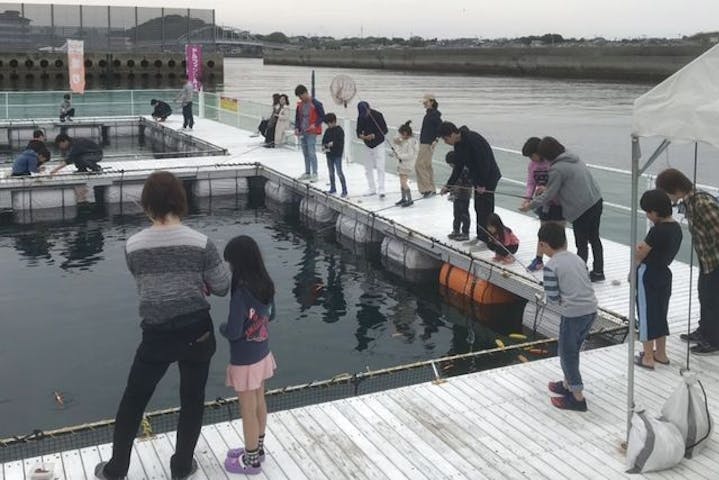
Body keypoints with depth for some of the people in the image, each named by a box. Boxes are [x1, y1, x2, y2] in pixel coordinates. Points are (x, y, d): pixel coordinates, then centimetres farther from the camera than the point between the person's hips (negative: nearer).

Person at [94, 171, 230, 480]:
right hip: (197, 332, 0)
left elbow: (145, 286, 5)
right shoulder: (200, 243, -12)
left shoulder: (133, 246, -7)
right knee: (192, 400, 18)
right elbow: (222, 289, -5)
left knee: (133, 400, 19)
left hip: (157, 336, 1)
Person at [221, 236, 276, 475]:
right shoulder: (266, 285, -5)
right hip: (262, 354, 7)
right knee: (259, 403, 22)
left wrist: (222, 327, -4)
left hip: (245, 361, -7)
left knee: (248, 411, 9)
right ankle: (257, 449, 40)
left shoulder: (240, 294, -28)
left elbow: (233, 333, -24)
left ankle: (251, 461, 26)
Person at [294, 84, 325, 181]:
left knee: (311, 153, -12)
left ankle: (314, 174, -8)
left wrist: (315, 124, -19)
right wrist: (297, 128, 2)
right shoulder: (300, 105, 10)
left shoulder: (316, 104, -9)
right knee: (305, 153, 12)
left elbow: (322, 117, -7)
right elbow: (297, 118, 18)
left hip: (311, 133, -7)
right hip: (302, 133, 7)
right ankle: (307, 173, 21)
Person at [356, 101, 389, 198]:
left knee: (380, 167, -11)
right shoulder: (360, 118, -5)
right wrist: (361, 136, -24)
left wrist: (374, 135, -27)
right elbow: (359, 131, -1)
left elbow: (385, 130, -14)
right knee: (368, 168, 10)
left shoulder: (377, 115, -16)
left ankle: (381, 190, -13)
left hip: (378, 144, -5)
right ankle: (372, 188, 22)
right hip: (367, 145, 5)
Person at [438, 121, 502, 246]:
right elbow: (458, 166, 11)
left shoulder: (473, 139, -24)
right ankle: (480, 236, 23)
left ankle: (486, 240, -4)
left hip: (489, 178, -9)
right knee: (478, 207, 13)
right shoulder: (458, 144, 5)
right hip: (478, 179, 9)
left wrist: (482, 184, -23)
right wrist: (449, 185, 7)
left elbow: (483, 162, -25)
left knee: (485, 209, -8)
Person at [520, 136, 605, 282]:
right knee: (594, 238, 19)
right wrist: (546, 189, 22)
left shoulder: (557, 169, -16)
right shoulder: (573, 158, 10)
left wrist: (530, 205, 1)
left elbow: (548, 195, -11)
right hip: (596, 201, 9)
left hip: (582, 208, -9)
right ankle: (598, 271, 30)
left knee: (581, 243, 1)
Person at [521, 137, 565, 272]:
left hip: (558, 202, -6)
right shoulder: (532, 164, -2)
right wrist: (527, 198, -15)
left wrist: (547, 189, -33)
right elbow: (531, 183, 1)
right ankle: (538, 259, 26)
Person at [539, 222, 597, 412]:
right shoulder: (577, 258, 11)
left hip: (573, 314, -7)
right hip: (591, 310, 7)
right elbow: (586, 284, 14)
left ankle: (578, 398, 12)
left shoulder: (551, 266, -11)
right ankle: (567, 384, 39)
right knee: (572, 350, 24)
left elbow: (552, 297, -12)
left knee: (567, 354, 8)